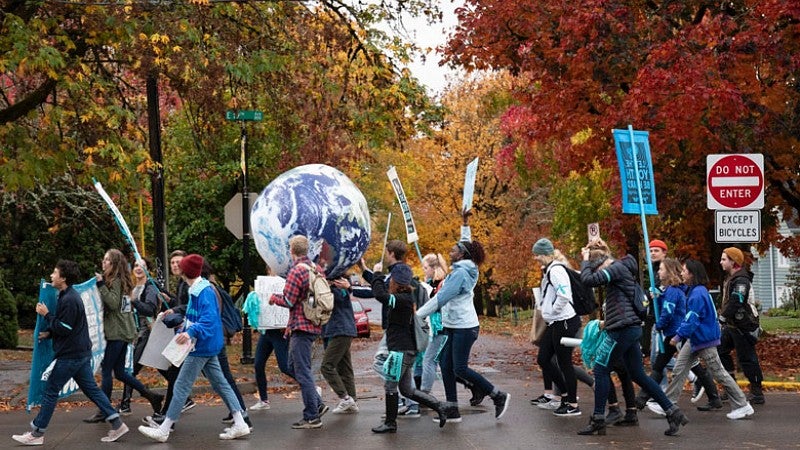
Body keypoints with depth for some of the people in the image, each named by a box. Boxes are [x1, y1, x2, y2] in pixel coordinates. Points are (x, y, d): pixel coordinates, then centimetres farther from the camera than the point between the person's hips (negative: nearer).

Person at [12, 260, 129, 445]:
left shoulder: (69, 300, -20)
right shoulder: (67, 295, 13)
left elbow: (64, 329, -20)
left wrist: (46, 315, -12)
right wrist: (48, 332, 3)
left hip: (70, 355, -10)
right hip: (81, 352, 10)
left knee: (50, 392, 0)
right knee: (91, 389, 11)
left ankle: (37, 433, 8)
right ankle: (117, 424, 9)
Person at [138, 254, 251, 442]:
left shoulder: (204, 292, -19)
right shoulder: (197, 290, 10)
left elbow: (209, 318, -32)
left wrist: (191, 332, -45)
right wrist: (185, 326, 34)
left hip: (202, 347, -10)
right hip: (207, 346, 10)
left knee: (181, 386, -4)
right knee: (220, 384, 10)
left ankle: (164, 430, 2)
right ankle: (240, 424, 11)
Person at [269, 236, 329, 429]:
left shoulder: (296, 271, -15)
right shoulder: (317, 269, 11)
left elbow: (289, 301, -16)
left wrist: (273, 297, 3)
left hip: (301, 326, -9)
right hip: (315, 325, 9)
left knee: (302, 371, -4)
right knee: (294, 366, 19)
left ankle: (312, 417, -2)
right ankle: (318, 404, 16)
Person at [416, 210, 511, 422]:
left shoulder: (460, 273, -17)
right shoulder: (465, 268, 9)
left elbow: (440, 298, -22)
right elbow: (466, 244, 29)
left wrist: (417, 315, -22)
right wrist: (465, 224, 32)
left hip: (464, 327, -10)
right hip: (453, 327, 10)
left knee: (460, 369, -8)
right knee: (445, 365, 5)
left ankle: (499, 396, 2)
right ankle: (452, 410, 7)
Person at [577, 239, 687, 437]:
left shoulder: (617, 268, -12)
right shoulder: (621, 269, 18)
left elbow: (588, 280, -21)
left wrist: (585, 260, -9)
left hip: (622, 330, -10)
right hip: (630, 329, 10)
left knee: (600, 370, -2)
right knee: (637, 375, 12)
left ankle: (598, 421, 2)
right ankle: (673, 412, 11)